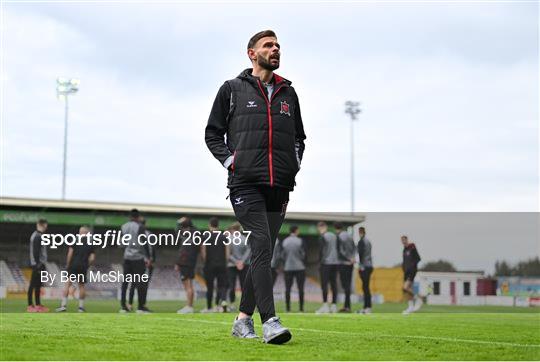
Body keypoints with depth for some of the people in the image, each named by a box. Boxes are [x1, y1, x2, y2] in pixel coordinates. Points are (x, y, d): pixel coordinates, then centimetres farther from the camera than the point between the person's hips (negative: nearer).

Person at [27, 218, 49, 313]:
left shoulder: (38, 236, 16)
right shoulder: (37, 237, -15)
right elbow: (36, 252, -20)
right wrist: (38, 264, -21)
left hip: (40, 264, 10)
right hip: (38, 264, -10)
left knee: (38, 285, 13)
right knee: (33, 284, -6)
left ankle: (38, 305, 19)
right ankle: (30, 305, -3)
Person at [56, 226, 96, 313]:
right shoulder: (91, 244, 8)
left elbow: (70, 253, -6)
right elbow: (92, 258, 1)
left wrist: (67, 265, 3)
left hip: (73, 265, -3)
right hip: (83, 267, 3)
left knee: (67, 284, -2)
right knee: (81, 286, 12)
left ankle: (64, 305, -9)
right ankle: (81, 306, 12)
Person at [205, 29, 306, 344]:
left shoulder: (288, 93, 20)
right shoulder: (233, 89, 9)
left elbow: (299, 136, 29)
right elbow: (212, 133, 10)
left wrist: (294, 162, 12)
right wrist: (230, 161, -4)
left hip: (279, 187, 5)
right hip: (246, 183, -5)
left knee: (263, 253, 7)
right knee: (262, 245, -18)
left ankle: (243, 319, 19)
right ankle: (270, 322, -25)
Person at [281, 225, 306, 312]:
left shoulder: (284, 242, 3)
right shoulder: (301, 241, -6)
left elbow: (282, 255, 5)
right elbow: (303, 255, -4)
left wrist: (284, 266, 13)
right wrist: (304, 265, 7)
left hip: (288, 268, 2)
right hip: (299, 267, -2)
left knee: (287, 288, 5)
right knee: (300, 288, 2)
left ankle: (288, 308, 3)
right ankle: (301, 308, -1)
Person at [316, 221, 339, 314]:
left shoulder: (322, 237, -6)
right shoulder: (334, 236, 14)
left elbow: (321, 250, -11)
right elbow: (338, 249, 16)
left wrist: (320, 261, -4)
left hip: (326, 262, -7)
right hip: (335, 262, 7)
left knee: (324, 284, -6)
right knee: (334, 284, 7)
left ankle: (325, 305, -12)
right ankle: (334, 306, 7)